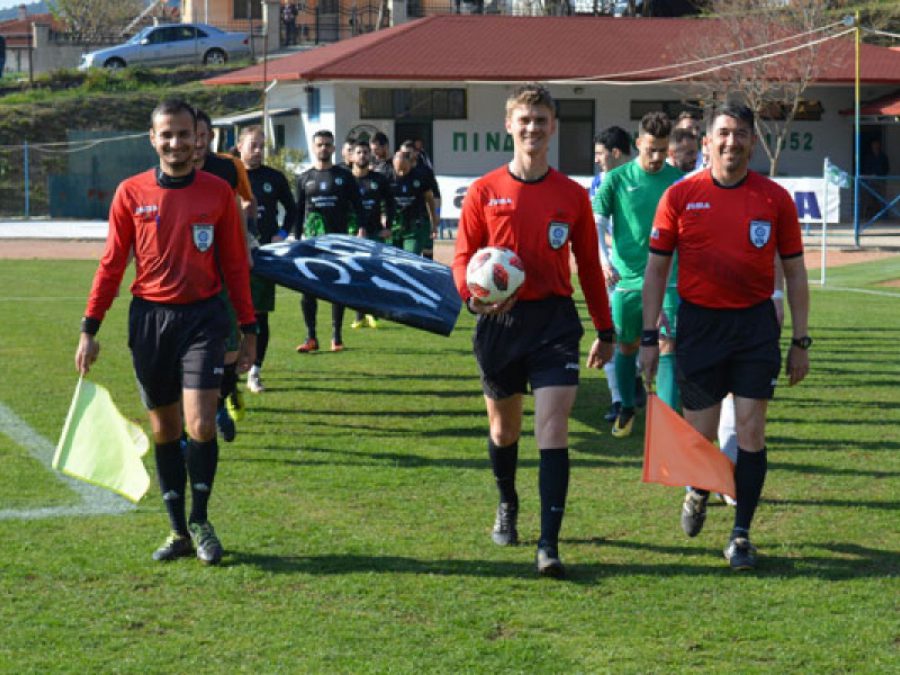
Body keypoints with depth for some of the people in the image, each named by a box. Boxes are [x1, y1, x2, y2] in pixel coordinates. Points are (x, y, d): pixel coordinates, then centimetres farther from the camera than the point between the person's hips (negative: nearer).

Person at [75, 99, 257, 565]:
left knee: (201, 425, -12)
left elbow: (235, 264, 7)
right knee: (164, 430, 8)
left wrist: (249, 330, 6)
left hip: (203, 317, -1)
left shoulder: (218, 193, 1)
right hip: (150, 319, 1)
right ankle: (179, 532, 18)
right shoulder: (131, 193, 2)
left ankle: (200, 521, 9)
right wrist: (90, 329, 2)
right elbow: (111, 264, 6)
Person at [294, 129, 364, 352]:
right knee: (308, 288, -4)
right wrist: (297, 240, 5)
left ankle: (337, 336, 10)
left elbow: (357, 206, 5)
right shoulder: (304, 179, 10)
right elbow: (298, 211, 11)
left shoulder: (344, 176, 6)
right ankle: (310, 337, 1)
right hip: (311, 242, 1)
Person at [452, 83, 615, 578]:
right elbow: (462, 257, 3)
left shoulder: (573, 196, 4)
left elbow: (588, 266, 11)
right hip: (499, 320, 1)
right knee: (503, 428, 15)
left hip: (555, 320, -1)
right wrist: (472, 292, -19)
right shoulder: (484, 192, 2)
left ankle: (549, 545, -13)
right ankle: (507, 506, 43)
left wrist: (605, 331, 14)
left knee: (553, 432, -11)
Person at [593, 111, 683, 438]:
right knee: (626, 346, 13)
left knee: (668, 346, -10)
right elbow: (597, 224, -4)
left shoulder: (679, 181, 2)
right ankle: (627, 408, 34)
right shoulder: (617, 179, 0)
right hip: (627, 278, 1)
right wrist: (604, 262, -19)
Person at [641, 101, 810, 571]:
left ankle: (741, 534, 4)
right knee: (699, 435, 6)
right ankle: (698, 492, 39)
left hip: (755, 324, 0)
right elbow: (656, 268, 4)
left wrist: (800, 342, 4)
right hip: (698, 323, 0)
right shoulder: (680, 196, -1)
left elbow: (794, 272, 6)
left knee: (750, 430, -5)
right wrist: (649, 337, 1)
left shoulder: (775, 198, 0)